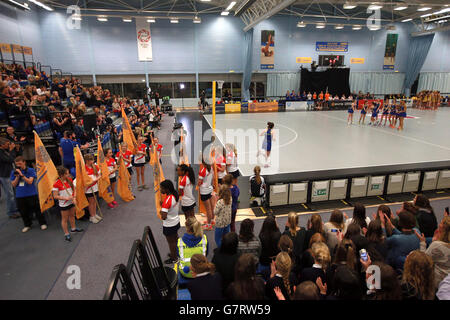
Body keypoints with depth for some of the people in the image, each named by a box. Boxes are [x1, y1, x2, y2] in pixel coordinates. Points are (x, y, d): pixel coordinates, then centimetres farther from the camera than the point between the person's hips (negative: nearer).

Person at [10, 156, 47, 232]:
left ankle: (43, 223, 19)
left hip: (31, 194, -3)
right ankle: (27, 225, 31)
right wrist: (17, 176, -11)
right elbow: (14, 185, 2)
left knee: (37, 209, 4)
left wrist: (22, 175, -21)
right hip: (20, 196, 4)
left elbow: (30, 182, -14)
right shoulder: (13, 172, 5)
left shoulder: (31, 170, -5)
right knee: (23, 212, 13)